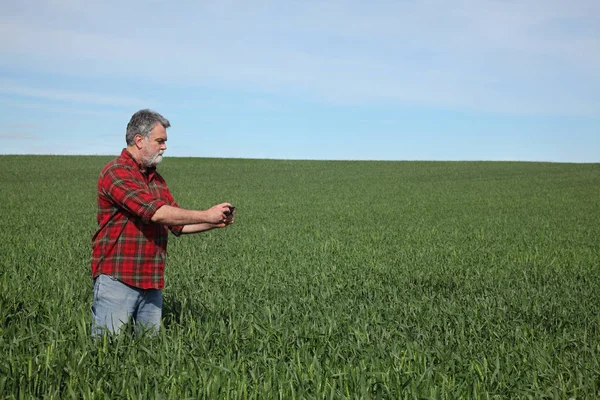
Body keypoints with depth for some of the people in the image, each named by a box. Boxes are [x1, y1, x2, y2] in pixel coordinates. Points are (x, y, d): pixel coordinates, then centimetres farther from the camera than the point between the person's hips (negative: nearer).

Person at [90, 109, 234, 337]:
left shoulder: (156, 178, 16)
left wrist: (215, 223, 3)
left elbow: (177, 224, 19)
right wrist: (206, 215, -17)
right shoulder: (116, 172, -11)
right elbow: (155, 212, -22)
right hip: (117, 279, -8)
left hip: (152, 284, 8)